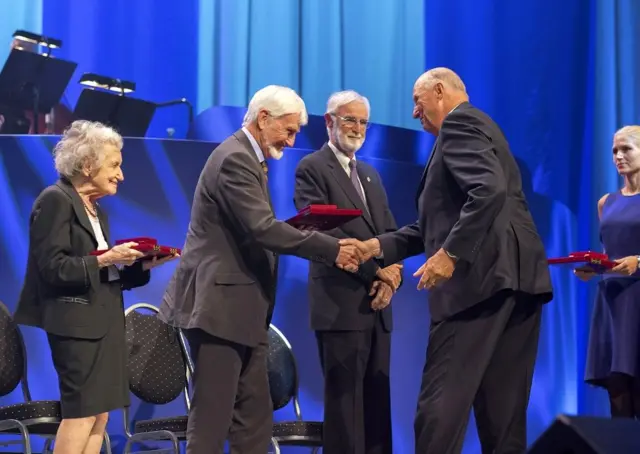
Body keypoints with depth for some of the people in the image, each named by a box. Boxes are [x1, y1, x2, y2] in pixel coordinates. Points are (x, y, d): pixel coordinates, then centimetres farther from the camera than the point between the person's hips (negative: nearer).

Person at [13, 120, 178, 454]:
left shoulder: (95, 210, 18)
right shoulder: (55, 200, -9)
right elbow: (52, 267, -17)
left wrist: (141, 266, 3)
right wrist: (104, 259, -22)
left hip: (103, 322, 9)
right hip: (76, 322, -9)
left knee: (99, 414, 6)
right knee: (81, 413, -10)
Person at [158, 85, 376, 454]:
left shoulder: (248, 158, 17)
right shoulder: (235, 159, -16)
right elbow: (262, 228, -26)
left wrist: (301, 232, 3)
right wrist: (332, 250, -26)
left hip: (242, 309, 11)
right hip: (221, 306, -11)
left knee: (255, 417, 10)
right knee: (212, 418, -6)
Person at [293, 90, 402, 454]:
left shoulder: (370, 174, 21)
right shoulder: (312, 168, -2)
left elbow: (390, 231, 15)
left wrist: (391, 275, -6)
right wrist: (375, 268, -15)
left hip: (377, 305, 7)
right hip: (342, 305, -7)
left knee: (377, 400, 7)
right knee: (345, 399, -6)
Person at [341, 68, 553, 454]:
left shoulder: (459, 121, -3)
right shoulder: (472, 127, 28)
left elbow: (490, 190, -21)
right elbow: (444, 220, 25)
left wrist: (451, 254, -21)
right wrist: (379, 246, 17)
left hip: (483, 276, -10)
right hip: (514, 278, 10)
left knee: (442, 404, -10)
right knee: (503, 410, 9)